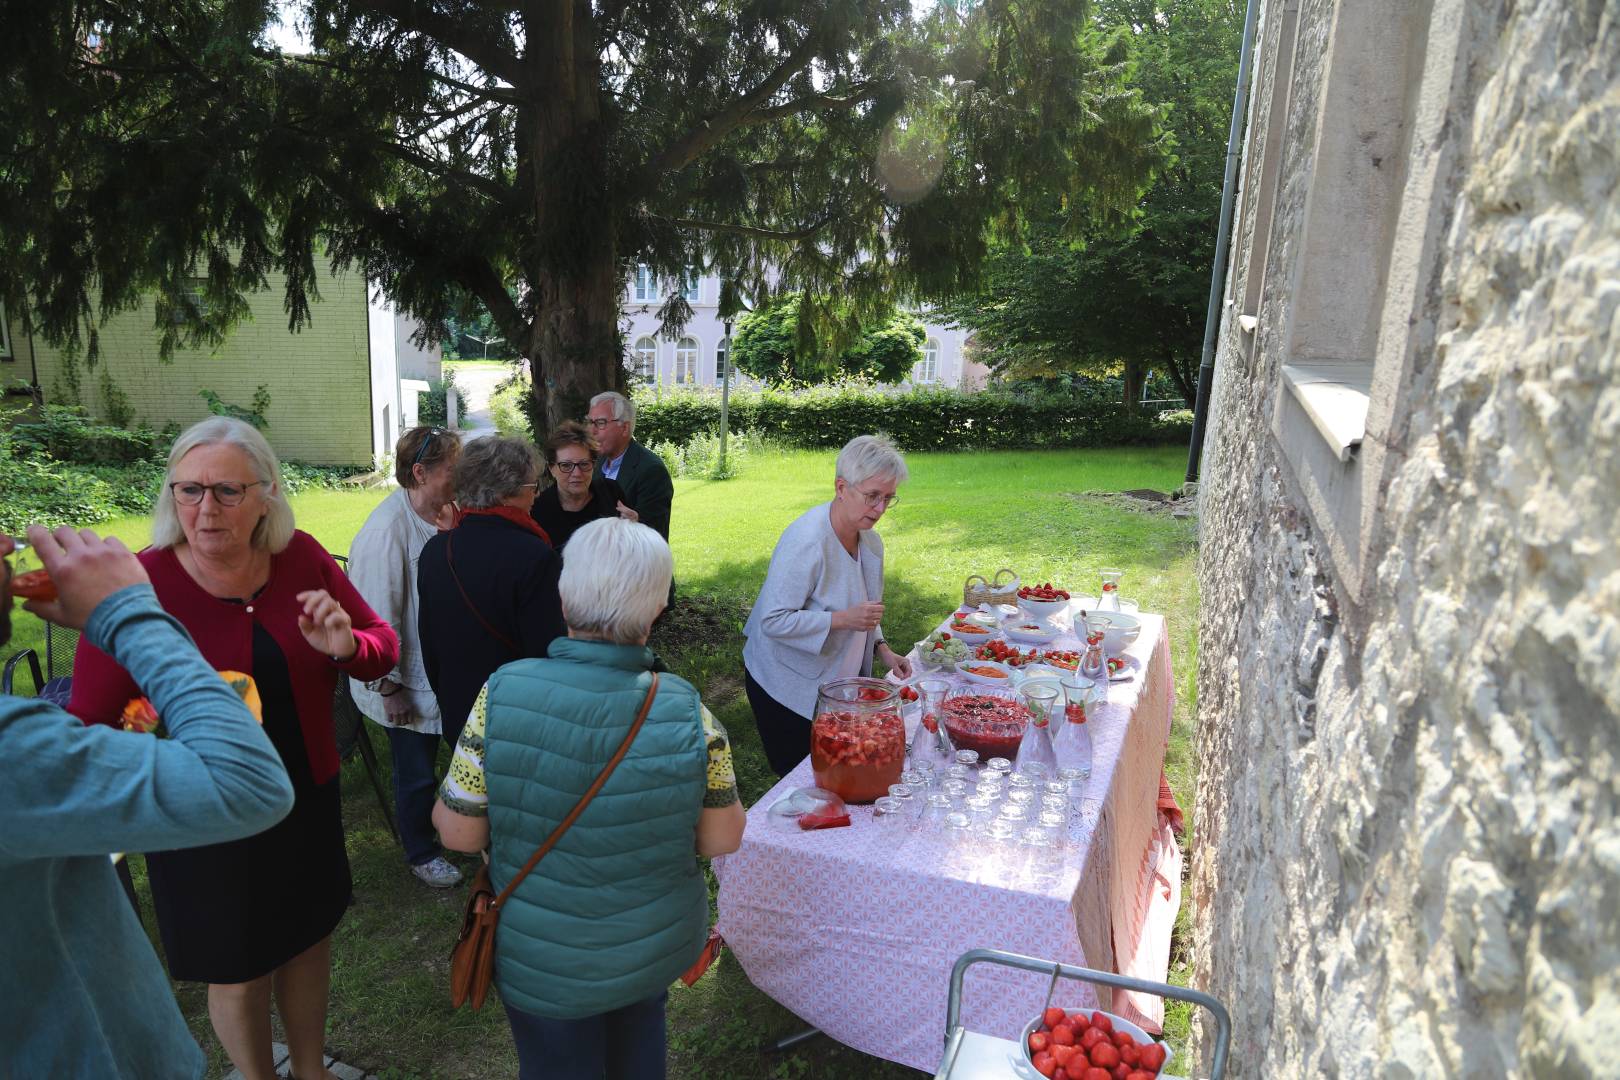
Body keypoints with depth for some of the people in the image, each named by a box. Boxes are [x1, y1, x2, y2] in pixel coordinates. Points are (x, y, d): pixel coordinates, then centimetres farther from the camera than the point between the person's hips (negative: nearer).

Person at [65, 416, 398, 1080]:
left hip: (308, 800, 4)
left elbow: (385, 647, -1)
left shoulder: (302, 559, -10)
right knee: (238, 973, 16)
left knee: (310, 937, 24)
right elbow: (90, 723, -13)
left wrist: (347, 646, -23)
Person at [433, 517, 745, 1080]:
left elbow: (459, 833, -16)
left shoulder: (501, 695, -26)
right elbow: (722, 839, -12)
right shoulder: (687, 711, -24)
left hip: (545, 960, -1)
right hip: (659, 947, 1)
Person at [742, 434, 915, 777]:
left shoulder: (870, 541, 1)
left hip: (839, 681, 7)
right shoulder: (806, 539, -25)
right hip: (789, 687, -7)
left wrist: (882, 649, 2)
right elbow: (774, 621, -27)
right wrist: (842, 619, -32)